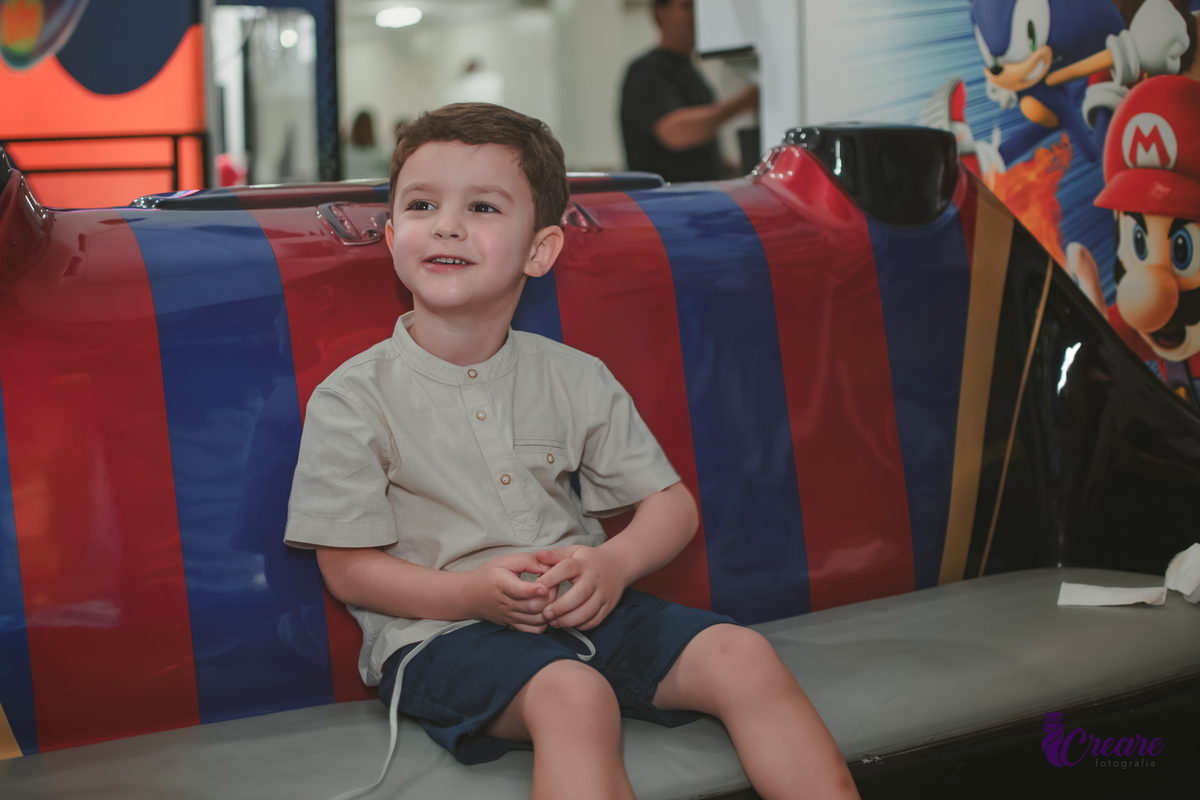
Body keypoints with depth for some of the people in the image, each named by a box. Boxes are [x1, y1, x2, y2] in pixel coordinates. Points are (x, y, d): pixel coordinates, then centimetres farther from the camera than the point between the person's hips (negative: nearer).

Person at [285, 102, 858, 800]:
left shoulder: (576, 380, 7)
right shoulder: (352, 400, -5)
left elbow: (672, 504, 10)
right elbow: (348, 568, -5)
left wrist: (614, 564, -13)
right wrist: (474, 593, -21)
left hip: (579, 610, 5)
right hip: (437, 629, -4)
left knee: (743, 657, -13)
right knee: (574, 695, -34)